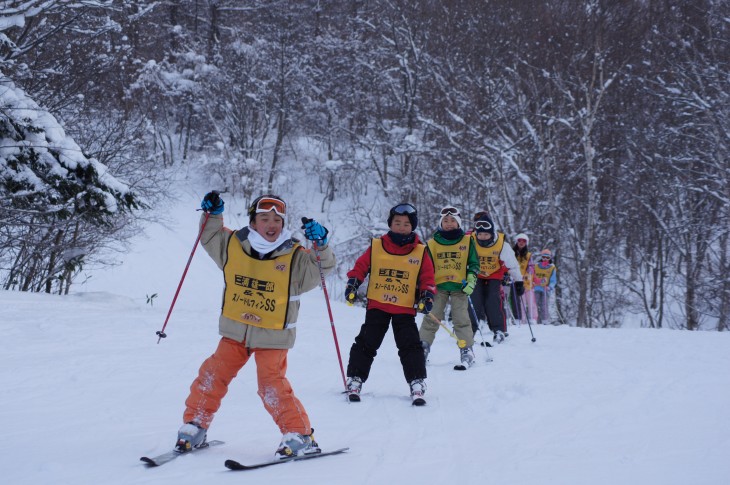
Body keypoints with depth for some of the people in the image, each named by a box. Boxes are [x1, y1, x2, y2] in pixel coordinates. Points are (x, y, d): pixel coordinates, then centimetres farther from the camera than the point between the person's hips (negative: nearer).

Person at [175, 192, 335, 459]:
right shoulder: (232, 245, -1)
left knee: (272, 385, -11)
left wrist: (321, 244, -28)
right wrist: (213, 215, 0)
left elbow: (323, 267, -11)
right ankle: (194, 427, 22)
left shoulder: (295, 256, -10)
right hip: (235, 331, 4)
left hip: (273, 336, -4)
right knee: (212, 375, 5)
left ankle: (300, 436, 1)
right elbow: (210, 237, 17)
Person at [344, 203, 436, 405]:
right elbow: (361, 266, 8)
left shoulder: (420, 252, 2)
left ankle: (417, 384, 1)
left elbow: (428, 278, 6)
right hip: (377, 305, 0)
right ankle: (355, 380, 9)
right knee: (366, 343, 0)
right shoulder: (376, 246, 1)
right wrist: (352, 284, -6)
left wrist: (428, 296, -10)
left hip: (405, 308, 0)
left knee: (410, 346, -5)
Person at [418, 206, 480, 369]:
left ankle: (467, 351, -2)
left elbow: (473, 263, 10)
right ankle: (422, 348, 8)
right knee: (431, 318, 0)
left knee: (461, 319, -5)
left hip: (459, 286, -1)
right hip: (438, 286, 1)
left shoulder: (467, 241, 6)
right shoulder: (432, 243, 7)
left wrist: (471, 281, -2)